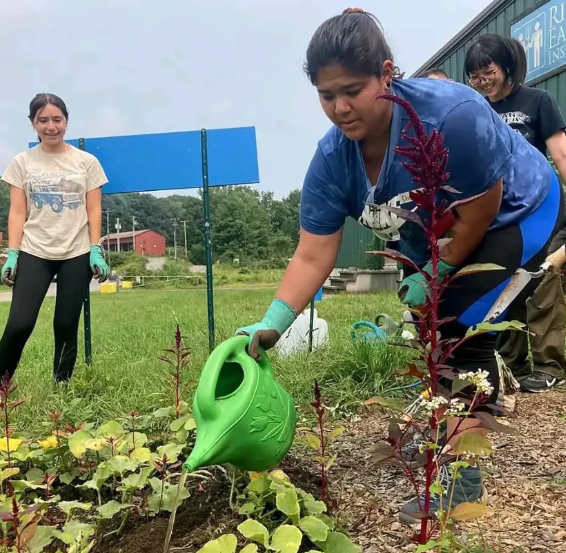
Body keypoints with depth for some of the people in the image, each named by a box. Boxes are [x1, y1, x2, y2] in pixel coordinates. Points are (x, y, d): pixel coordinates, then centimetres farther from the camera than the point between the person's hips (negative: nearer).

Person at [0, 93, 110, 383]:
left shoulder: (87, 162, 4)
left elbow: (93, 211, 3)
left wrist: (96, 251, -7)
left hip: (77, 254, 0)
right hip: (34, 253, 0)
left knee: (66, 326, 3)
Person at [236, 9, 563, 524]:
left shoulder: (451, 114, -38)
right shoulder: (332, 158, -22)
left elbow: (478, 216, -26)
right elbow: (312, 257, -22)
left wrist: (436, 274, -15)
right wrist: (273, 323, -34)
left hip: (514, 215, -6)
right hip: (436, 239, 6)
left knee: (462, 324, -18)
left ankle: (461, 473, -10)